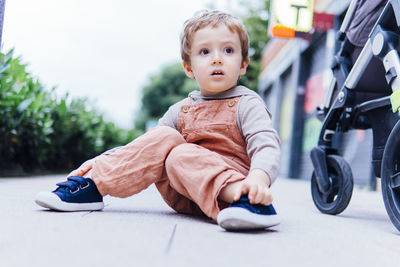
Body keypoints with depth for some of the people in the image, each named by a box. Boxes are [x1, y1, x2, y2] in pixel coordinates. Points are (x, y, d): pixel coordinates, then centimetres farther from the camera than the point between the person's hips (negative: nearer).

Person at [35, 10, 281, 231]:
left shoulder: (247, 104, 0)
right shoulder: (181, 111, 16)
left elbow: (266, 145, -16)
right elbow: (147, 145, 18)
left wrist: (259, 178, -39)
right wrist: (101, 160, 5)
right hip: (185, 197, 5)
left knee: (182, 155, -29)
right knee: (164, 139, -16)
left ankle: (251, 200, -47)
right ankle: (91, 185, -15)